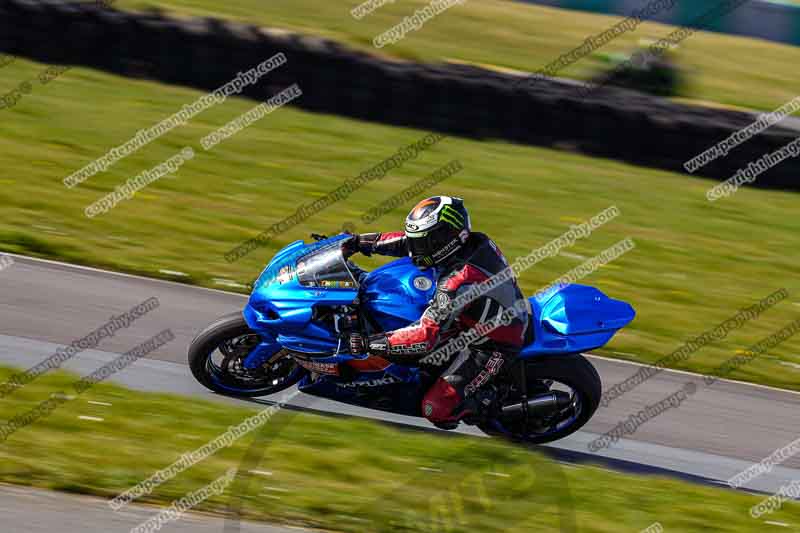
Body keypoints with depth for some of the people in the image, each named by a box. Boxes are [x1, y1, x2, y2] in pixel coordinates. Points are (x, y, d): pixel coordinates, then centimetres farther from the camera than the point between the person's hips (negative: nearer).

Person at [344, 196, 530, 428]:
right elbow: (408, 241, 4)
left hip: (491, 348, -9)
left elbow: (426, 336, -34)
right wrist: (360, 241, 0)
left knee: (436, 409, -16)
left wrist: (369, 344, -30)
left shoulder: (459, 282, -34)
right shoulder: (472, 242, -9)